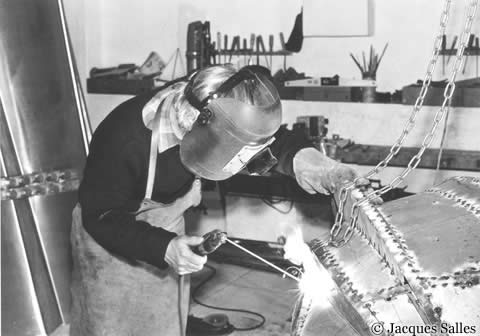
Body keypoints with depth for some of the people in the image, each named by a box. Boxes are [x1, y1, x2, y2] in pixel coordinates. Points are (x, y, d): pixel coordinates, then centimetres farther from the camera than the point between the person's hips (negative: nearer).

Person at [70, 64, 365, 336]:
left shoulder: (217, 114, -23)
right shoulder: (126, 142, -37)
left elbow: (266, 137, -9)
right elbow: (101, 216, -27)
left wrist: (301, 156, -30)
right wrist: (163, 247, -38)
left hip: (167, 225, 5)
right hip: (109, 234, -5)